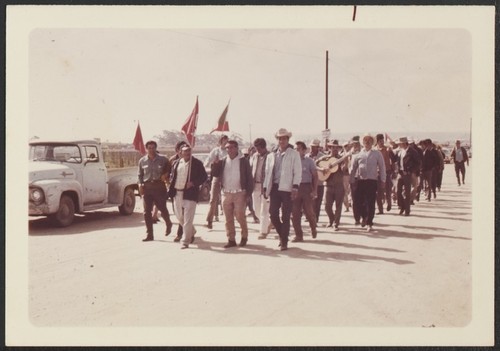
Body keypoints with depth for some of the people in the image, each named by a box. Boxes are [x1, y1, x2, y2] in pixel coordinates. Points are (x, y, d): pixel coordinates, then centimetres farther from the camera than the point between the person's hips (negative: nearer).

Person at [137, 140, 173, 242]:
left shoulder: (163, 159, 1)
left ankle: (168, 224, 36)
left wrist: (166, 175, -9)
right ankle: (149, 234, 5)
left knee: (162, 208, 4)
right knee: (147, 211, 0)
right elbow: (140, 174, 14)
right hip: (147, 187, 2)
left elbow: (170, 169, 10)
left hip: (159, 186, -2)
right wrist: (140, 184, 0)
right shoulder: (142, 161, 8)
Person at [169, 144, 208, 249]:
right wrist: (171, 191, 5)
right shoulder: (177, 163, 10)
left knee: (187, 219, -7)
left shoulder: (197, 163, -4)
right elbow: (173, 177, 16)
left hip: (190, 194, -6)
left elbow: (204, 176, -3)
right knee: (179, 217, 16)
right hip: (177, 193, 6)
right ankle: (191, 232, 39)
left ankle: (186, 241, 0)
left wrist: (194, 183, -17)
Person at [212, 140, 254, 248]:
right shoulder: (223, 161, 9)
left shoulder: (243, 161, -3)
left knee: (240, 217, -3)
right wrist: (215, 165, -12)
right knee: (228, 218, 6)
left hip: (239, 193, -4)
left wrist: (248, 192, -9)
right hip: (226, 193, 4)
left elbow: (249, 177, -3)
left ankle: (244, 236, 16)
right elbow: (216, 174, 6)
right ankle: (231, 239, 14)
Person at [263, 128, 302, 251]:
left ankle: (284, 242, 8)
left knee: (285, 216, -1)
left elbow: (297, 172, -4)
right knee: (273, 214, 1)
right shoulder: (272, 155, 15)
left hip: (287, 188, -4)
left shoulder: (294, 154, 2)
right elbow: (268, 172, 16)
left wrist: (295, 187, -13)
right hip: (274, 187, 4)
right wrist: (266, 187, 8)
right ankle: (282, 235, 23)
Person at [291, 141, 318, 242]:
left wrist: (315, 190, -7)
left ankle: (313, 228, 27)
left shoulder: (309, 161, 2)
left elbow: (315, 176, 1)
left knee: (309, 211, -2)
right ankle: (298, 235, 9)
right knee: (295, 213, 0)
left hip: (306, 187, -2)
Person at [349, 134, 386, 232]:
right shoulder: (358, 154, 6)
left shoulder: (377, 154, 3)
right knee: (360, 201, 3)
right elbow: (353, 168, 9)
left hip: (372, 181, -2)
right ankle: (363, 216, 32)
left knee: (371, 203, -1)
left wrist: (383, 180, -2)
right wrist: (351, 181, 7)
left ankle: (369, 223, 8)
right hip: (360, 181, 2)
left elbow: (382, 167, 3)